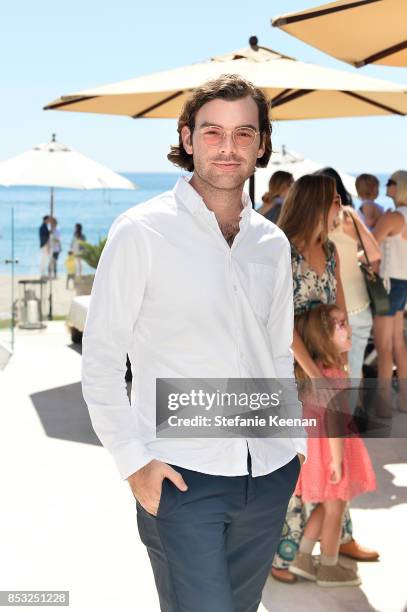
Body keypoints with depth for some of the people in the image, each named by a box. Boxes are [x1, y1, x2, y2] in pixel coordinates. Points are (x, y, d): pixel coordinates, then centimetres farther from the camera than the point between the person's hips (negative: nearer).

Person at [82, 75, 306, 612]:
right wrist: (134, 461, -11)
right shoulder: (141, 233, -7)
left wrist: (294, 441, 13)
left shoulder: (273, 243, 9)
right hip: (182, 477, -5)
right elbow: (100, 361, -6)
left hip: (269, 475, 5)